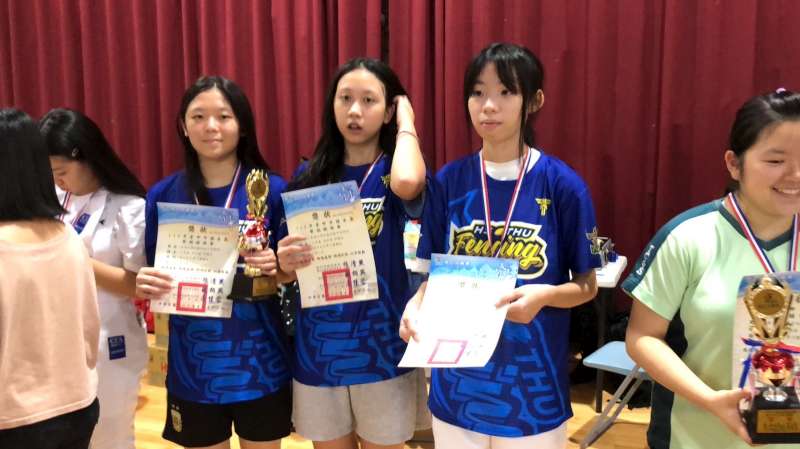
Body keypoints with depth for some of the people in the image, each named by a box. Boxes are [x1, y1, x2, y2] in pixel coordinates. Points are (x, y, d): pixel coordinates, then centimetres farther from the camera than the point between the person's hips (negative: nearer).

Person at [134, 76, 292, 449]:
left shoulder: (273, 190, -5)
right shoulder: (162, 195, 0)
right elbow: (152, 274, 6)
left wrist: (277, 268, -20)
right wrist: (145, 284, -15)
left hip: (258, 360, -1)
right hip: (192, 363, 1)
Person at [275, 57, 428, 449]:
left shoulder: (391, 172, -5)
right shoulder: (308, 176, 3)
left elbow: (408, 183, -32)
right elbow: (290, 267, 9)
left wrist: (407, 122, -13)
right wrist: (285, 263, -15)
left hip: (381, 346, -3)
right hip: (318, 347, 3)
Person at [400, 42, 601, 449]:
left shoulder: (562, 185, -9)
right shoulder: (449, 181, -2)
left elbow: (586, 284, -3)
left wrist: (543, 295, -22)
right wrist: (416, 306, -15)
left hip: (533, 386, -2)